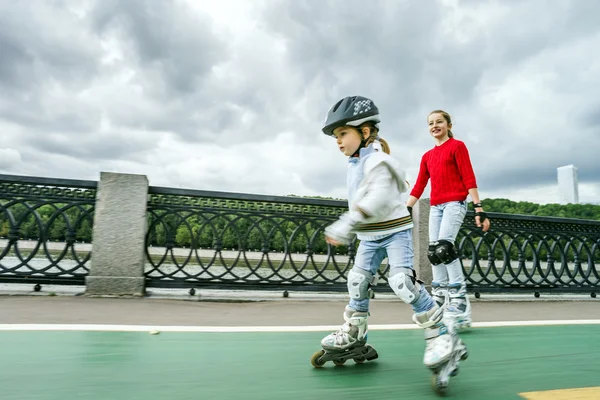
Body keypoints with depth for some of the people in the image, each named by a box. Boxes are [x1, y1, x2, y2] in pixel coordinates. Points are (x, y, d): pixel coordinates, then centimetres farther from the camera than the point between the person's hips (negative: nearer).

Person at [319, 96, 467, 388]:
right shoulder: (355, 164, 10)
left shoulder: (377, 160, -18)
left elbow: (378, 197, -33)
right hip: (371, 236, 9)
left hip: (395, 231, -8)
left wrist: (346, 224, -39)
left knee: (402, 281, -20)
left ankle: (442, 337, -6)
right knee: (358, 280, 8)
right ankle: (354, 332, 26)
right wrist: (348, 229, 21)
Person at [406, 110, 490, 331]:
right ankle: (439, 305, 9)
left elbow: (469, 179, -4)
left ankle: (460, 304, -15)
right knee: (434, 253, 2)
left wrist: (479, 208, -12)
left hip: (455, 203, -6)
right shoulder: (427, 156, 19)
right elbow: (418, 186, 15)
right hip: (435, 207, 6)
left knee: (443, 248, -22)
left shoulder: (457, 146, 3)